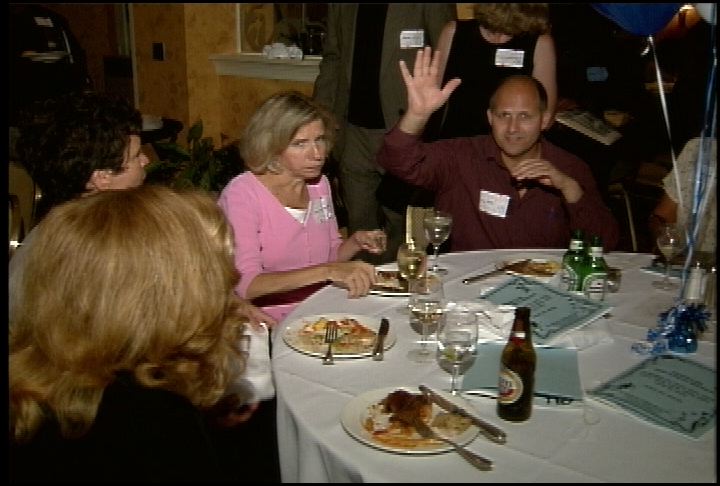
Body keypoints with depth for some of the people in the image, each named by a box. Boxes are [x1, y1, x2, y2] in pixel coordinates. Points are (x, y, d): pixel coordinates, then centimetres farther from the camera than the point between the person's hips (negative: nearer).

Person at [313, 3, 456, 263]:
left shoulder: (432, 6, -4)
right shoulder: (342, 7, 10)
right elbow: (332, 59, 16)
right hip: (352, 132, 4)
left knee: (400, 226, 1)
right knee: (359, 225, 11)